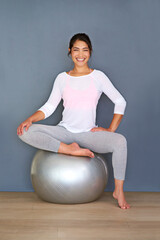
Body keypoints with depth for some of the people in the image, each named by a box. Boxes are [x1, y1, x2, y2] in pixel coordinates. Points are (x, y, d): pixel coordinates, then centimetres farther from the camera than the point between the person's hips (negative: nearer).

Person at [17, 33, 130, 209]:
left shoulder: (98, 76, 5)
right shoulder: (62, 78, 8)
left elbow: (120, 102, 4)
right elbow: (49, 107, 6)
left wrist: (110, 130, -6)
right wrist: (30, 120, -12)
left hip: (88, 133, -1)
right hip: (64, 132, 2)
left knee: (120, 141, -32)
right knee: (25, 132, -22)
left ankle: (119, 191, -16)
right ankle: (70, 149, -22)